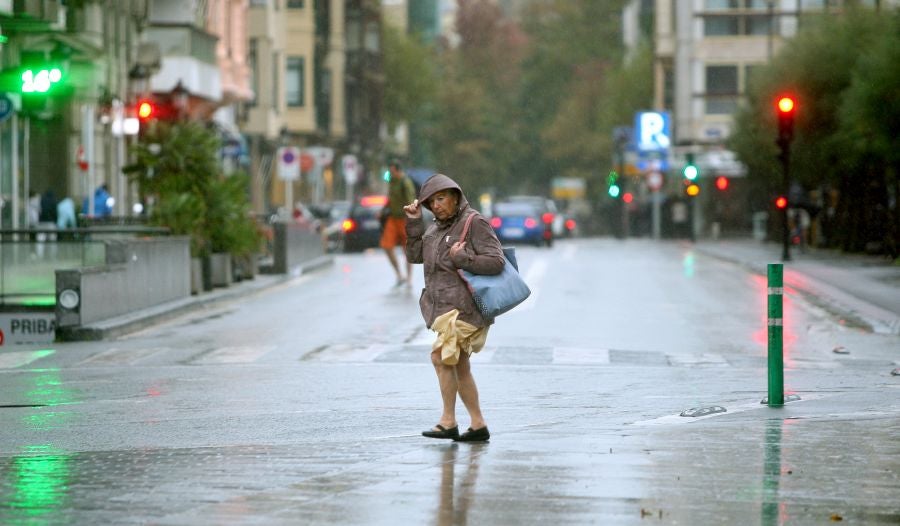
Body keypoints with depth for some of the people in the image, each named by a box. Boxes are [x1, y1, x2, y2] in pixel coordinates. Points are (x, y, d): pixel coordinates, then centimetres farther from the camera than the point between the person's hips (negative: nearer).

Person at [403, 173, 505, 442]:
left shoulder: (475, 223, -10)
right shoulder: (436, 229, 15)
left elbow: (496, 262, -17)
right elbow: (414, 255, 9)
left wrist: (460, 259, -18)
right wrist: (414, 222, 1)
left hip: (464, 306, -9)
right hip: (446, 306, 9)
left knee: (441, 357, -16)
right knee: (459, 367, 11)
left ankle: (448, 422, -13)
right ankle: (478, 426, 16)